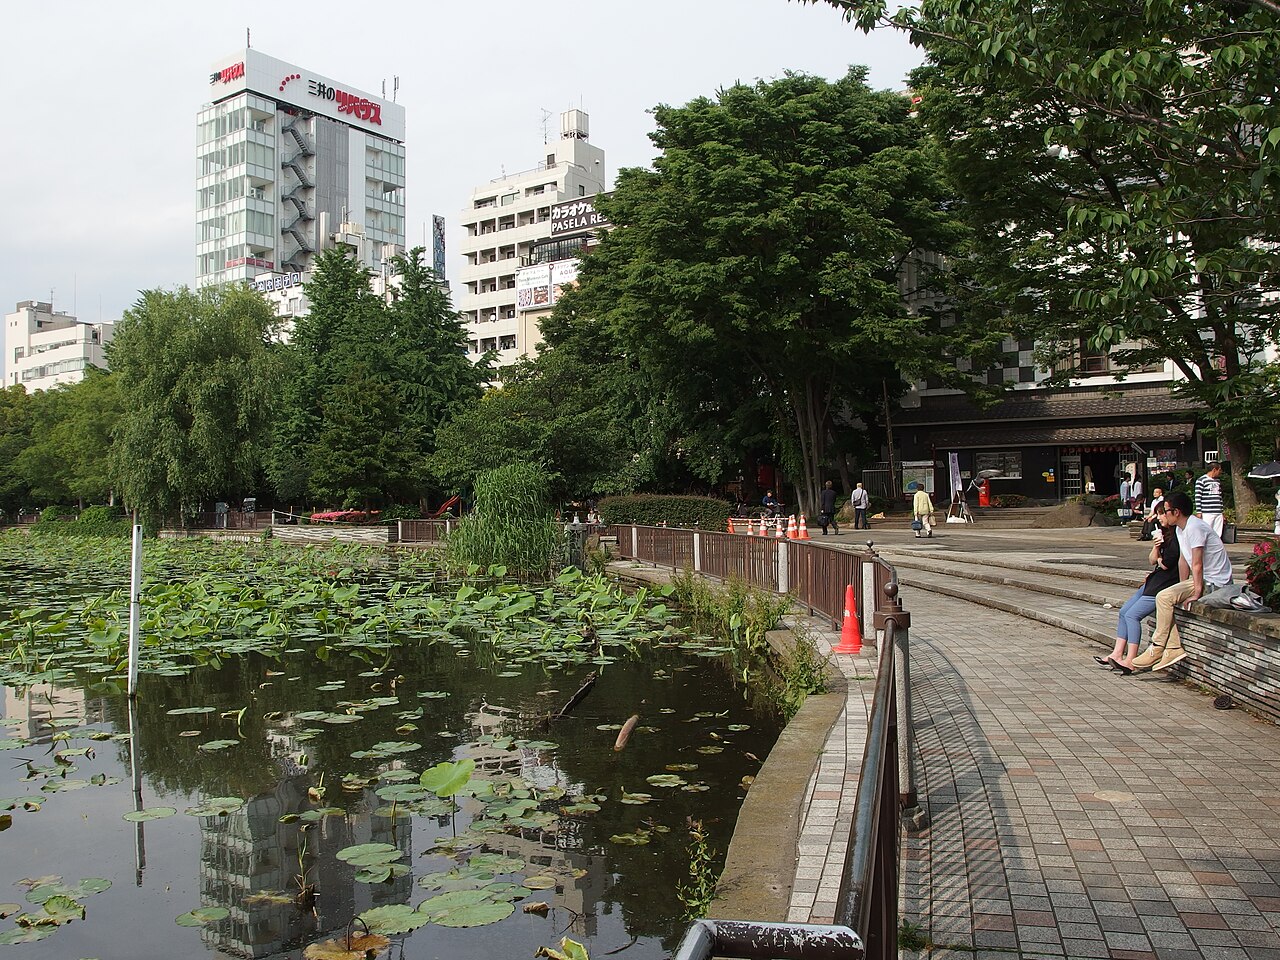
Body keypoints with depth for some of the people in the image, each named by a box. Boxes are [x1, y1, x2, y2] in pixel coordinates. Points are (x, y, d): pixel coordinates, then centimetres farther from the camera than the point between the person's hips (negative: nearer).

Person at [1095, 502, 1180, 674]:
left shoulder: (1177, 537, -14)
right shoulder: (1164, 533, 16)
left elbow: (1166, 564, -17)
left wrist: (1159, 559, 7)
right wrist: (1156, 546, -8)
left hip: (1164, 585, -10)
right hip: (1153, 582, 10)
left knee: (1132, 615, -17)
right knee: (1124, 611, 5)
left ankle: (1130, 661, -15)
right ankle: (1117, 655, 4)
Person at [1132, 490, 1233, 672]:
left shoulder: (1194, 527, -20)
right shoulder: (1181, 529, 11)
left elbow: (1197, 564, -23)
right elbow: (1183, 560, 14)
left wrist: (1196, 593, -23)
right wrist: (1183, 589, 11)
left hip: (1214, 583, -10)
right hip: (1204, 580, 10)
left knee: (1164, 597, -18)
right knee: (1167, 600, 5)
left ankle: (1157, 649, -11)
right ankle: (1174, 648, -2)